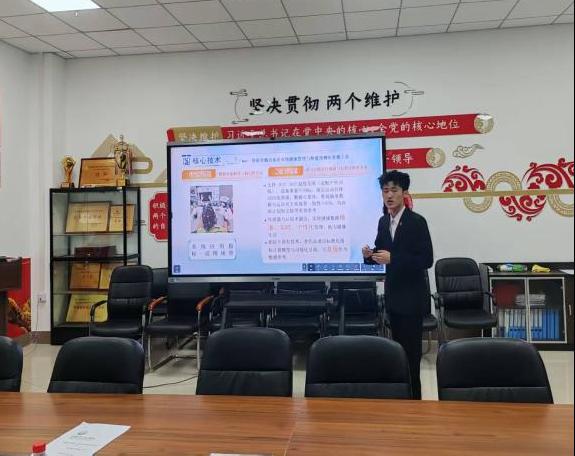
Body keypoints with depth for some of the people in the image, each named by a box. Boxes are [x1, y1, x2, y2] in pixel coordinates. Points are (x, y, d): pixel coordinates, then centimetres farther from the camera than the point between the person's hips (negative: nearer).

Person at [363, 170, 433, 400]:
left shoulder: (417, 222, -13)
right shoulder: (383, 221, 8)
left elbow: (426, 260, -17)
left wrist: (392, 258, -25)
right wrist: (370, 254, -7)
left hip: (412, 296, -6)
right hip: (393, 294, 7)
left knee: (411, 348, -1)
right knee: (398, 346, 15)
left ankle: (413, 395, 9)